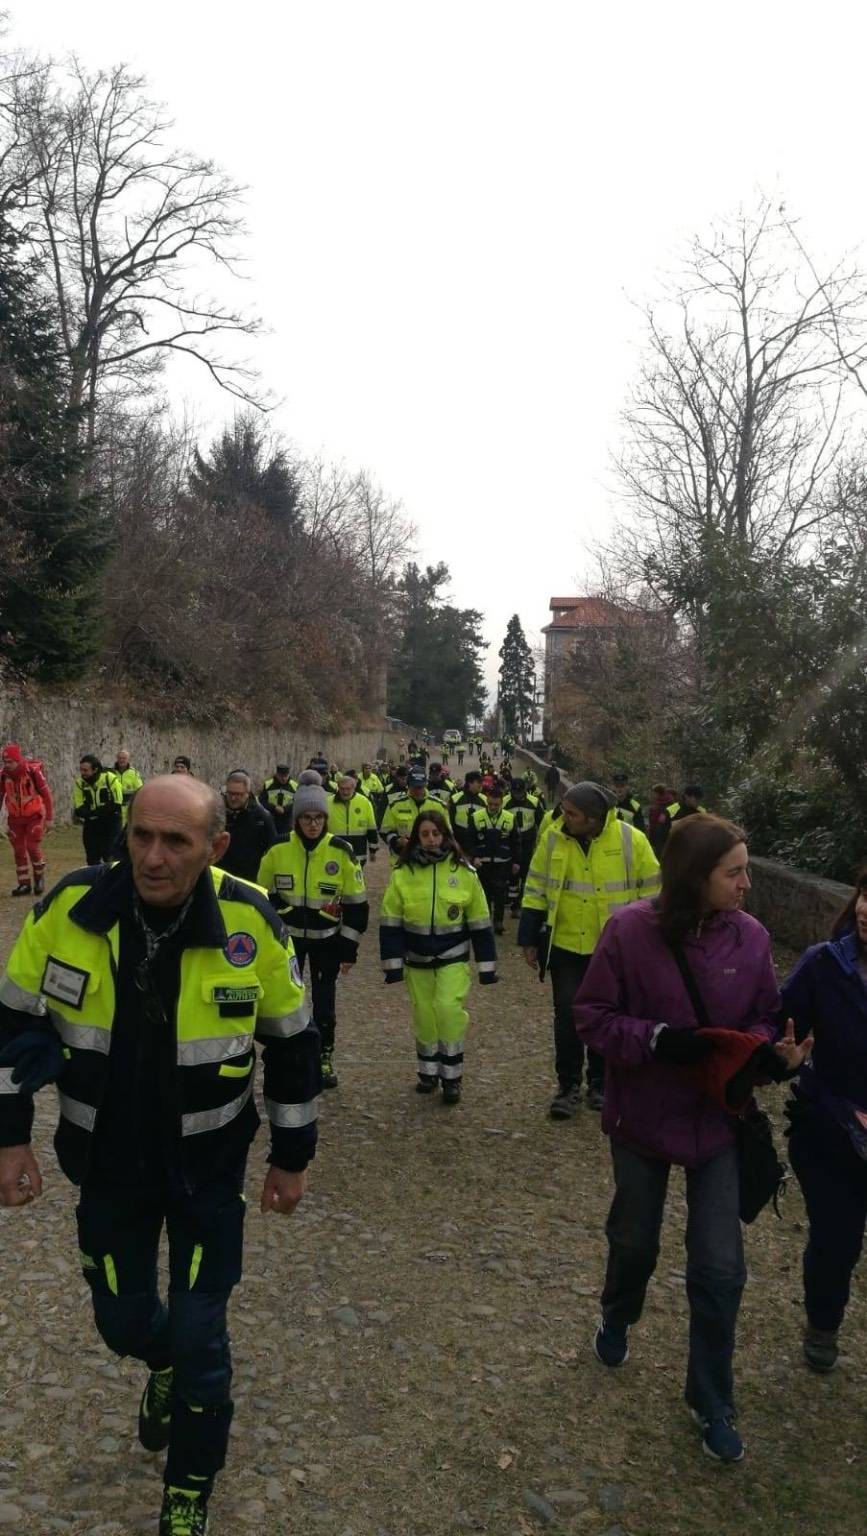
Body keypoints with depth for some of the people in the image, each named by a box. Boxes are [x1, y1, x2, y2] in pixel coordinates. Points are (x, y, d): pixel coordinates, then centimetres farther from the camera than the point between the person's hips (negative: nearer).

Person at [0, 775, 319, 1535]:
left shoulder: (251, 923, -21)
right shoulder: (70, 907, -19)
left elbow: (293, 1045, -6)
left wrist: (292, 1156, 1)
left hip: (209, 1166, -2)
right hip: (106, 1162, 2)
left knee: (200, 1337, 4)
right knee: (125, 1319, 17)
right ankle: (165, 1366, 56)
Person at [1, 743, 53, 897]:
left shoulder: (33, 770, -20)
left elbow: (46, 794, -13)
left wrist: (49, 818, -12)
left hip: (34, 816, -4)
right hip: (15, 818, 4)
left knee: (33, 847, -9)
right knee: (18, 851, 4)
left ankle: (39, 878, 13)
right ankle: (24, 884, 14)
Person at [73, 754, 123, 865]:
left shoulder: (110, 778, -15)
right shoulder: (80, 782, -4)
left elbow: (116, 804, -15)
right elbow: (79, 808, -4)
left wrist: (96, 812, -21)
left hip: (110, 823, -4)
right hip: (90, 824, 4)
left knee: (109, 857, -9)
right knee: (92, 858, 9)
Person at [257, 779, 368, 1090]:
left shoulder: (341, 852, -13)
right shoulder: (278, 850, -11)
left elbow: (355, 904, -6)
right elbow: (264, 897, 3)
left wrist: (349, 950, -5)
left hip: (326, 938, -1)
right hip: (287, 935, 1)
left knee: (324, 1002, 6)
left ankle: (325, 1059, 25)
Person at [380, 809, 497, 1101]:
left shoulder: (464, 872, -7)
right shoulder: (403, 873, -6)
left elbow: (479, 922, 0)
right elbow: (391, 922, -1)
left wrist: (486, 965, 1)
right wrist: (393, 963, -5)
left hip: (453, 957, -2)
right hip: (417, 959, 2)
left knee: (449, 1009, -13)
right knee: (424, 1015, 9)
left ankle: (451, 1076, 4)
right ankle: (428, 1071, 29)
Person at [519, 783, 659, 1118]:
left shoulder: (631, 840, -12)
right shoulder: (552, 839, -6)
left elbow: (651, 893, -3)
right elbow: (536, 890, 2)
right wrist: (529, 939, 2)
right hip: (565, 947, 1)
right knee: (566, 1017, 4)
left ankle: (601, 1083, 30)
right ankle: (568, 1085, 21)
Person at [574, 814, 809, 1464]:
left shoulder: (750, 936, -13)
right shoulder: (632, 929, -22)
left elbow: (765, 1018, 1)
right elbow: (592, 1015, -14)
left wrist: (773, 1049, -21)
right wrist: (655, 1040, -29)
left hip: (718, 1118, 2)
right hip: (643, 1114, -1)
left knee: (720, 1269, 5)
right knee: (635, 1240, 22)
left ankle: (712, 1401, 29)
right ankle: (617, 1319, 56)